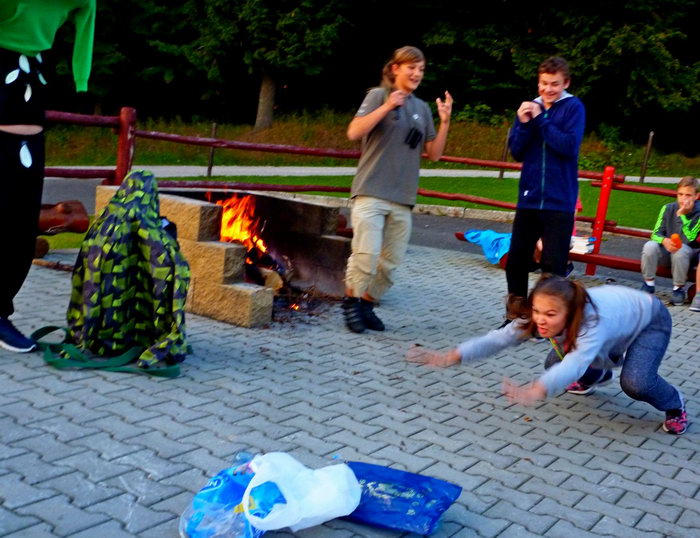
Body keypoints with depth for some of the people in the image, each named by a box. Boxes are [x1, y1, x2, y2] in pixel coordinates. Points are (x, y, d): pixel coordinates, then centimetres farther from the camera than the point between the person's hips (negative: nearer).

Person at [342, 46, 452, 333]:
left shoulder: (422, 108, 13)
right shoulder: (379, 95, -1)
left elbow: (434, 153, 13)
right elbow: (354, 132, -14)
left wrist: (445, 122, 1)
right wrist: (387, 106, -19)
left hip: (403, 198, 5)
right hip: (372, 192, -5)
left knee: (391, 261, 6)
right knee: (366, 254, -16)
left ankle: (366, 304, 24)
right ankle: (351, 301, 7)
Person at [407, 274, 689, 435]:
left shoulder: (592, 322, -46)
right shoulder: (539, 317, -28)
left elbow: (574, 364, -61)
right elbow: (498, 338, -31)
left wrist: (535, 391, -78)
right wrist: (450, 357, -42)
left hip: (650, 319, -6)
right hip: (618, 314, 6)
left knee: (635, 383, -28)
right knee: (555, 365, -5)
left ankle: (674, 404, 7)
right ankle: (596, 375, 31)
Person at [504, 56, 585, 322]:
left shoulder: (574, 108, -3)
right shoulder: (529, 107, 8)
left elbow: (569, 146, -16)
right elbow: (516, 151, 5)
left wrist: (541, 119, -16)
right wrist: (524, 124, -11)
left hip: (559, 201, -4)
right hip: (529, 197, 4)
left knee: (553, 265, -1)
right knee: (516, 260, 8)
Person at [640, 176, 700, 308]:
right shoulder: (668, 209, -6)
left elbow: (688, 240, -23)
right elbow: (656, 234, -7)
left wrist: (681, 215, -28)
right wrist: (665, 241, -31)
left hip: (688, 253, -2)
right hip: (666, 252, 2)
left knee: (680, 250, -37)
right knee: (650, 246, -29)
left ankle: (679, 288, -16)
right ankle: (649, 283, -11)